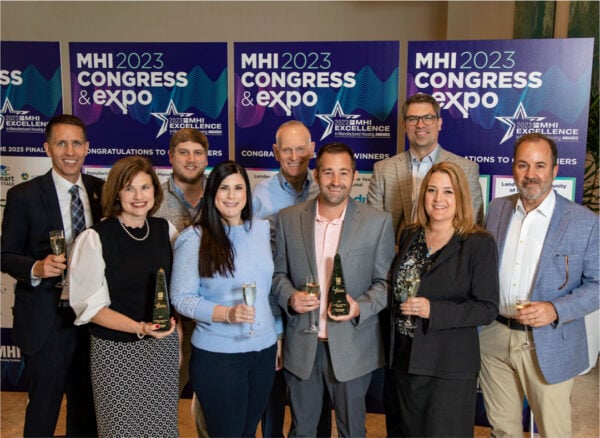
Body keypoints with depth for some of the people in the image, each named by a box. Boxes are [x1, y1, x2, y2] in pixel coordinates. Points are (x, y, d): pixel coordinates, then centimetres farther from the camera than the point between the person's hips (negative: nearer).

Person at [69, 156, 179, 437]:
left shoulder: (165, 230, 0)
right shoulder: (95, 238, -13)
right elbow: (90, 306, -10)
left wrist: (178, 340, 7)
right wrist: (140, 328, -22)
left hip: (164, 347, 4)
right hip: (117, 351, -3)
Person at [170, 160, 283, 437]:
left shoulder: (262, 229, 3)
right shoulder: (195, 238, -11)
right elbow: (181, 298, -11)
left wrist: (278, 336, 12)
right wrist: (226, 313, -25)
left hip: (264, 351, 5)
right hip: (217, 356, -4)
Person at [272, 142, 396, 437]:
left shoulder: (378, 222, -6)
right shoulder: (288, 218, 0)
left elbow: (385, 281, -2)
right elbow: (279, 273, 6)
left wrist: (360, 307, -19)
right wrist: (290, 297, -14)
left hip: (352, 347, -1)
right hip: (301, 345, 2)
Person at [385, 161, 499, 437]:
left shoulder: (480, 244, -10)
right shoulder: (409, 236, 6)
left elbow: (487, 309, -13)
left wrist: (433, 310, -23)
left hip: (449, 366, -5)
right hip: (402, 358, 5)